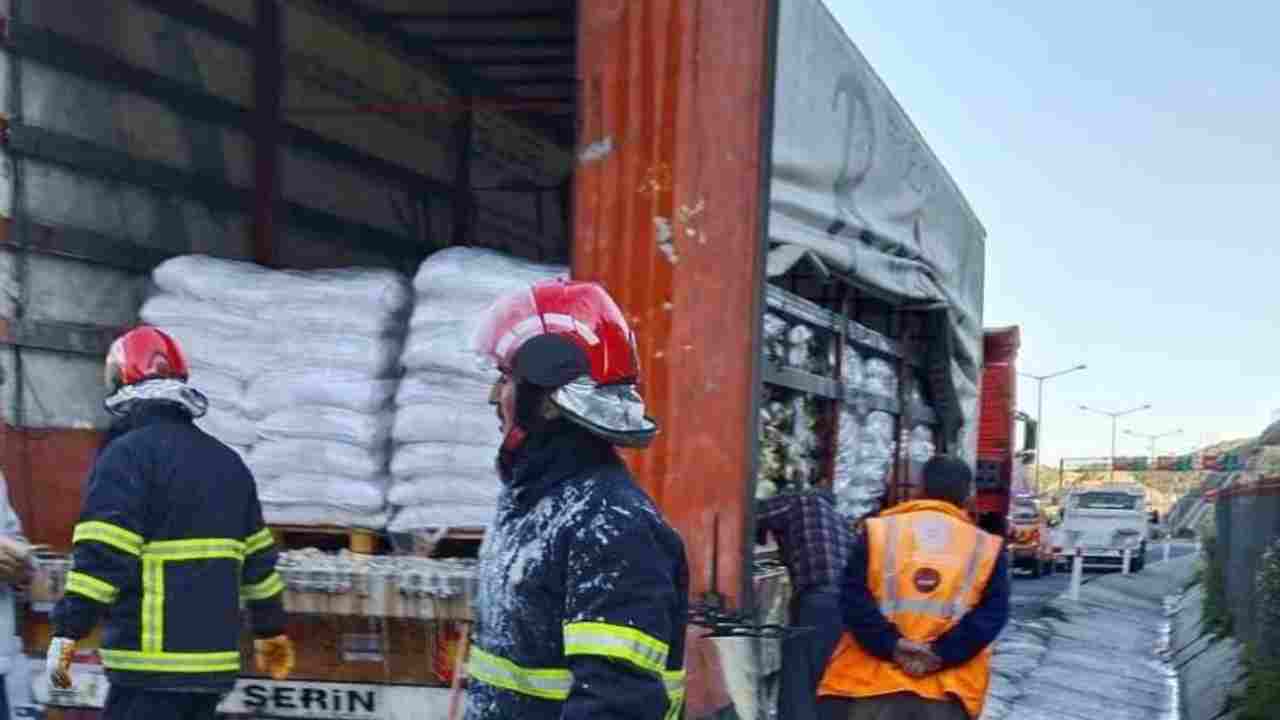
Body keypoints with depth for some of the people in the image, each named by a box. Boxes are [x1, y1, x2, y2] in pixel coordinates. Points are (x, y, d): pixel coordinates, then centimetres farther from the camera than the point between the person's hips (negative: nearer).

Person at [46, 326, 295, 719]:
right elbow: (257, 558, 19)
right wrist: (271, 629, 29)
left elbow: (100, 557, -18)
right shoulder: (227, 462, 15)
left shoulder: (127, 455, -9)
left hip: (153, 663, -8)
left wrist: (67, 631, -15)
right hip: (215, 659, 8)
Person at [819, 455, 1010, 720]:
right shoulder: (987, 547, 6)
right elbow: (992, 613, -3)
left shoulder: (878, 531, 6)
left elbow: (853, 598, -3)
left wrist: (890, 645, -8)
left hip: (873, 681, 0)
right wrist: (943, 654, -9)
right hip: (948, 691, 0)